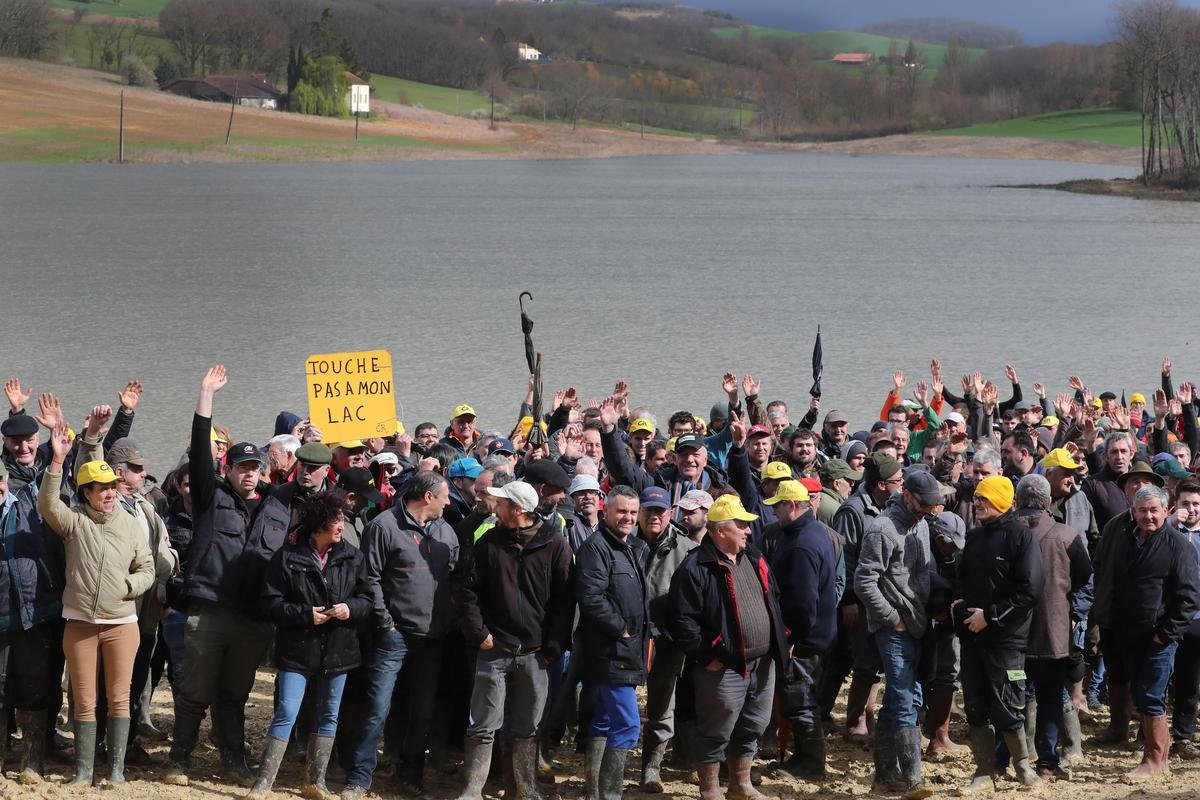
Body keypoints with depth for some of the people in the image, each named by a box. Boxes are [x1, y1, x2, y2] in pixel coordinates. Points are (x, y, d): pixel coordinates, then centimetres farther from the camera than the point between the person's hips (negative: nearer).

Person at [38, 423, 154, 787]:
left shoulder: (131, 525, 4)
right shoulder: (74, 521, -1)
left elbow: (147, 570, 10)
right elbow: (47, 503, -20)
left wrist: (127, 586, -10)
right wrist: (57, 461, -29)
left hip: (122, 623, 1)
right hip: (80, 623, -1)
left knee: (119, 698, 2)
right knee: (84, 701, 4)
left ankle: (116, 768, 9)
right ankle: (83, 770, 10)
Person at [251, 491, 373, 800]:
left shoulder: (352, 556, 1)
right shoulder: (287, 556, -9)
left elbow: (368, 597, 6)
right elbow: (271, 601, -8)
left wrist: (351, 608, -15)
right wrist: (305, 614, -18)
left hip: (337, 650, 4)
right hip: (297, 650, -4)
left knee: (328, 716, 11)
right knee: (286, 713, -8)